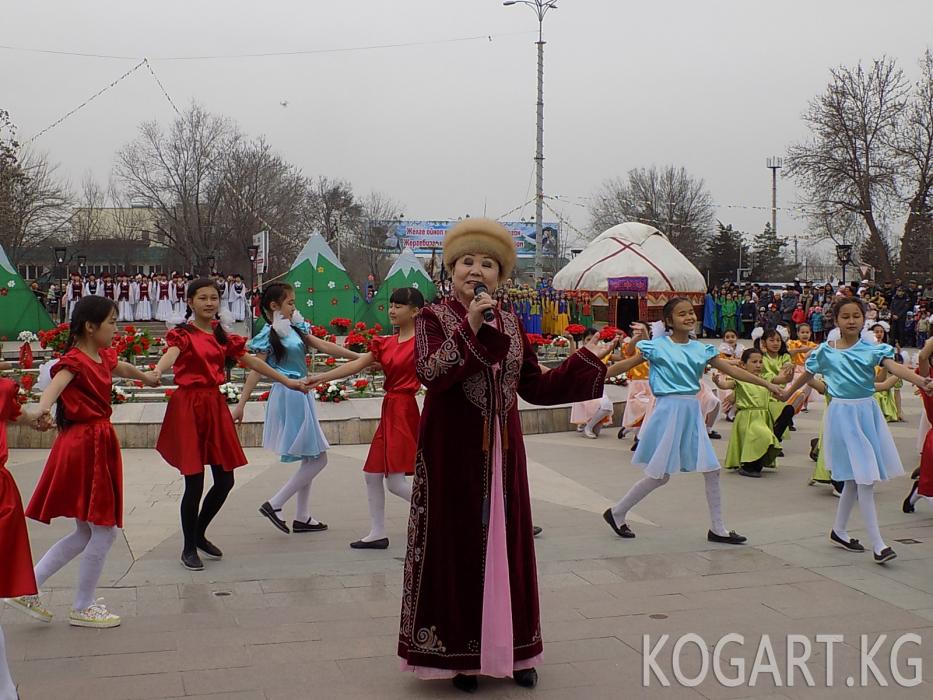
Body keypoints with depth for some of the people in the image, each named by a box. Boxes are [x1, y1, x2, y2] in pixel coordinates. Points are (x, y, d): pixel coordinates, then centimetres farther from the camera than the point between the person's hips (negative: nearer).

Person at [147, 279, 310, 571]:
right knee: (195, 482, -4)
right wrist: (157, 371, -49)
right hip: (188, 405, -6)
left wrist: (287, 381, 16)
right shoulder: (183, 333, -6)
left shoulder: (222, 336, 11)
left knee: (225, 480, 7)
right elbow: (172, 353, -27)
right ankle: (189, 548, 15)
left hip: (215, 405, 6)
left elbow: (251, 361, 16)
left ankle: (200, 534, 30)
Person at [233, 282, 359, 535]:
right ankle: (274, 504, -3)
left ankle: (302, 517, 20)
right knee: (318, 459, -7)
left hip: (301, 394, 9)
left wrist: (358, 357, 5)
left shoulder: (296, 329, 10)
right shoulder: (269, 335, -10)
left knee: (310, 459, 13)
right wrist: (240, 405, -15)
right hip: (288, 396, -9)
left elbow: (324, 346, 9)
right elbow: (256, 371, -13)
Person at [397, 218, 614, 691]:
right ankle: (455, 652, 14)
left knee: (505, 545, 9)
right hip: (452, 452, -4)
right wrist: (470, 326, -25)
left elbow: (534, 388, 11)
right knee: (455, 546, 1)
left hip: (501, 453, 5)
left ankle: (509, 649, 22)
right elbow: (430, 374, -21)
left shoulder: (511, 324, 10)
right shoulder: (434, 317, -4)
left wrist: (586, 359, 9)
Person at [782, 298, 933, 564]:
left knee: (855, 478, 13)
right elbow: (807, 375, 14)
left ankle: (838, 530, 32)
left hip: (867, 411, 3)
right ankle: (878, 544, -7)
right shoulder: (826, 352, -2)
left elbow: (894, 367, -18)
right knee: (864, 477, -8)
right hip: (842, 413, -3)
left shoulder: (873, 349, -1)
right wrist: (786, 393, 26)